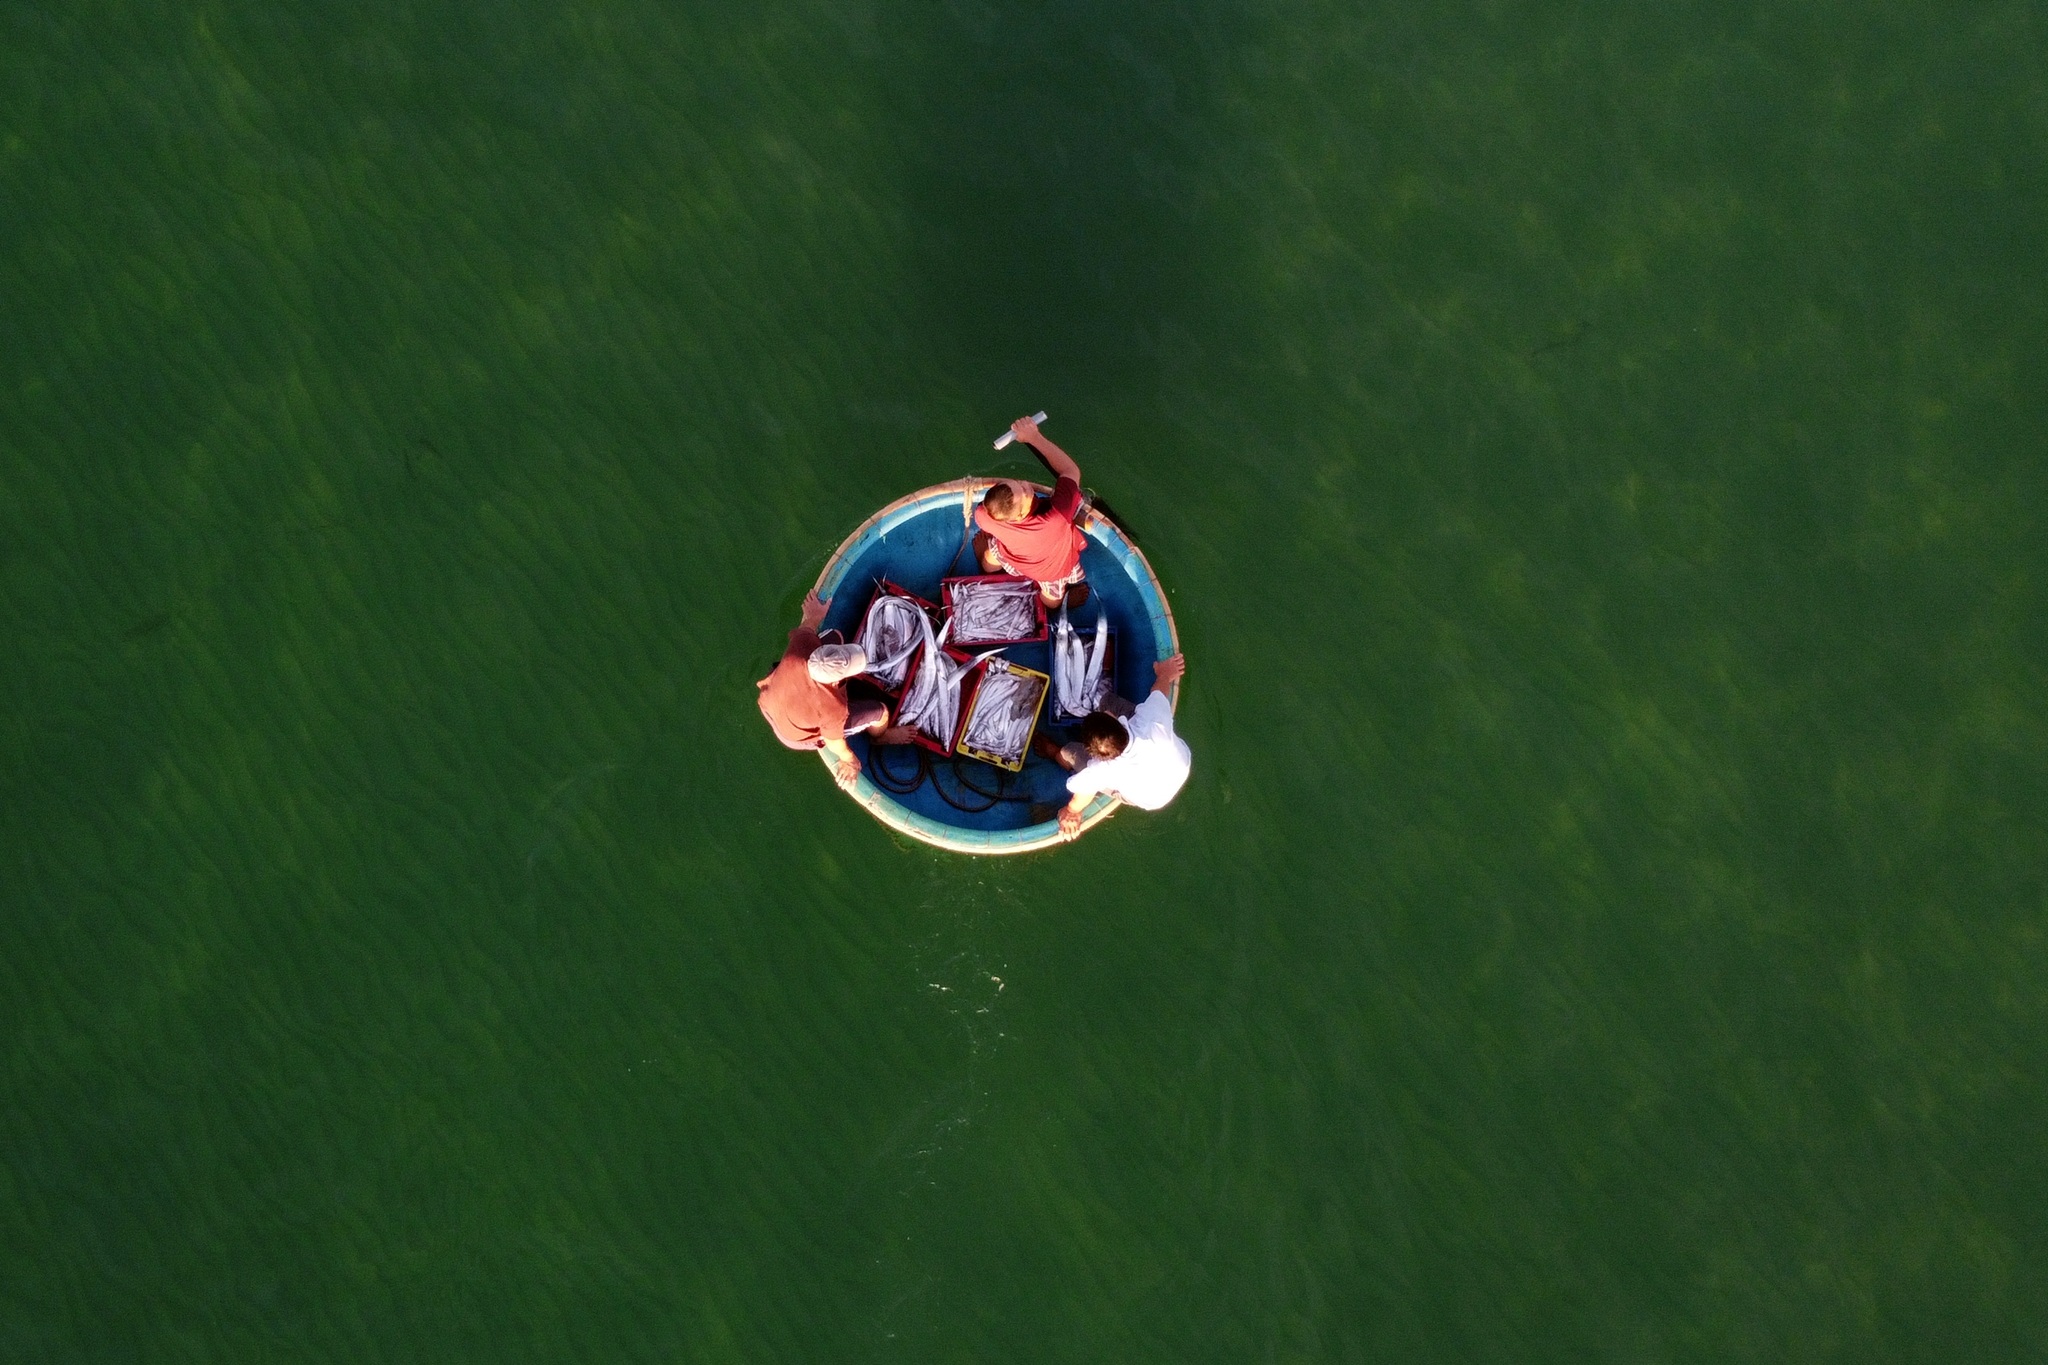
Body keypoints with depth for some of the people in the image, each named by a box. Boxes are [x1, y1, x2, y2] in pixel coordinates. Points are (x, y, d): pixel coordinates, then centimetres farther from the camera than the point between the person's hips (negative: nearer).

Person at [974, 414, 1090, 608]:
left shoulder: (986, 517, -42)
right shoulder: (1056, 519, -52)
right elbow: (1072, 470, -35)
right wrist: (1034, 436, -35)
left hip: (1015, 562, 2)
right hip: (1055, 570, -2)